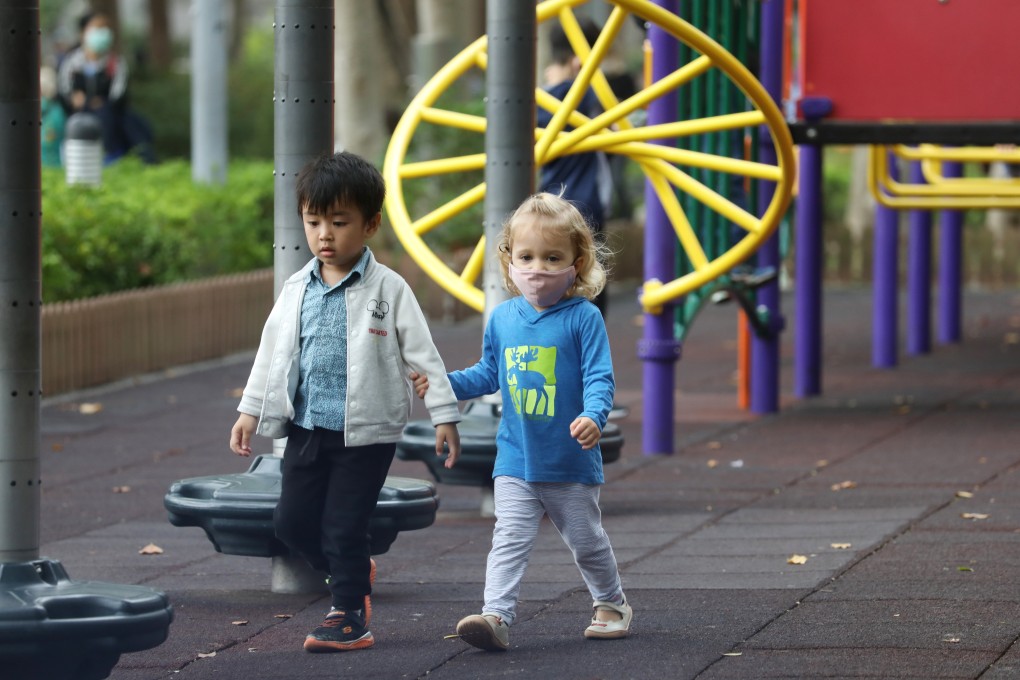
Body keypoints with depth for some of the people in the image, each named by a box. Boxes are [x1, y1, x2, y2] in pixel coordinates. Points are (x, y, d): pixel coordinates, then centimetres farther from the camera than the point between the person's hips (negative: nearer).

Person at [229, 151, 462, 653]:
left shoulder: (387, 290, -6)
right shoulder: (297, 290, 6)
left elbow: (422, 354, -5)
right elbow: (273, 351, 14)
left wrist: (444, 415, -7)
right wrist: (250, 412, 13)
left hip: (366, 432, -5)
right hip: (307, 427, 5)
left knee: (344, 527, -4)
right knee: (292, 521, 8)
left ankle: (349, 616, 8)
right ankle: (351, 573, 32)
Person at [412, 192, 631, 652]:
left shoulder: (583, 318, -11)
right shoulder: (502, 319, 4)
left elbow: (599, 378, -15)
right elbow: (488, 375, 17)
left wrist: (592, 416, -33)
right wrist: (443, 383, 4)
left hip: (572, 462, -3)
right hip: (516, 460, 3)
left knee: (586, 542, 13)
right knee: (509, 540, -10)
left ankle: (611, 604, 35)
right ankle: (496, 615, -17)